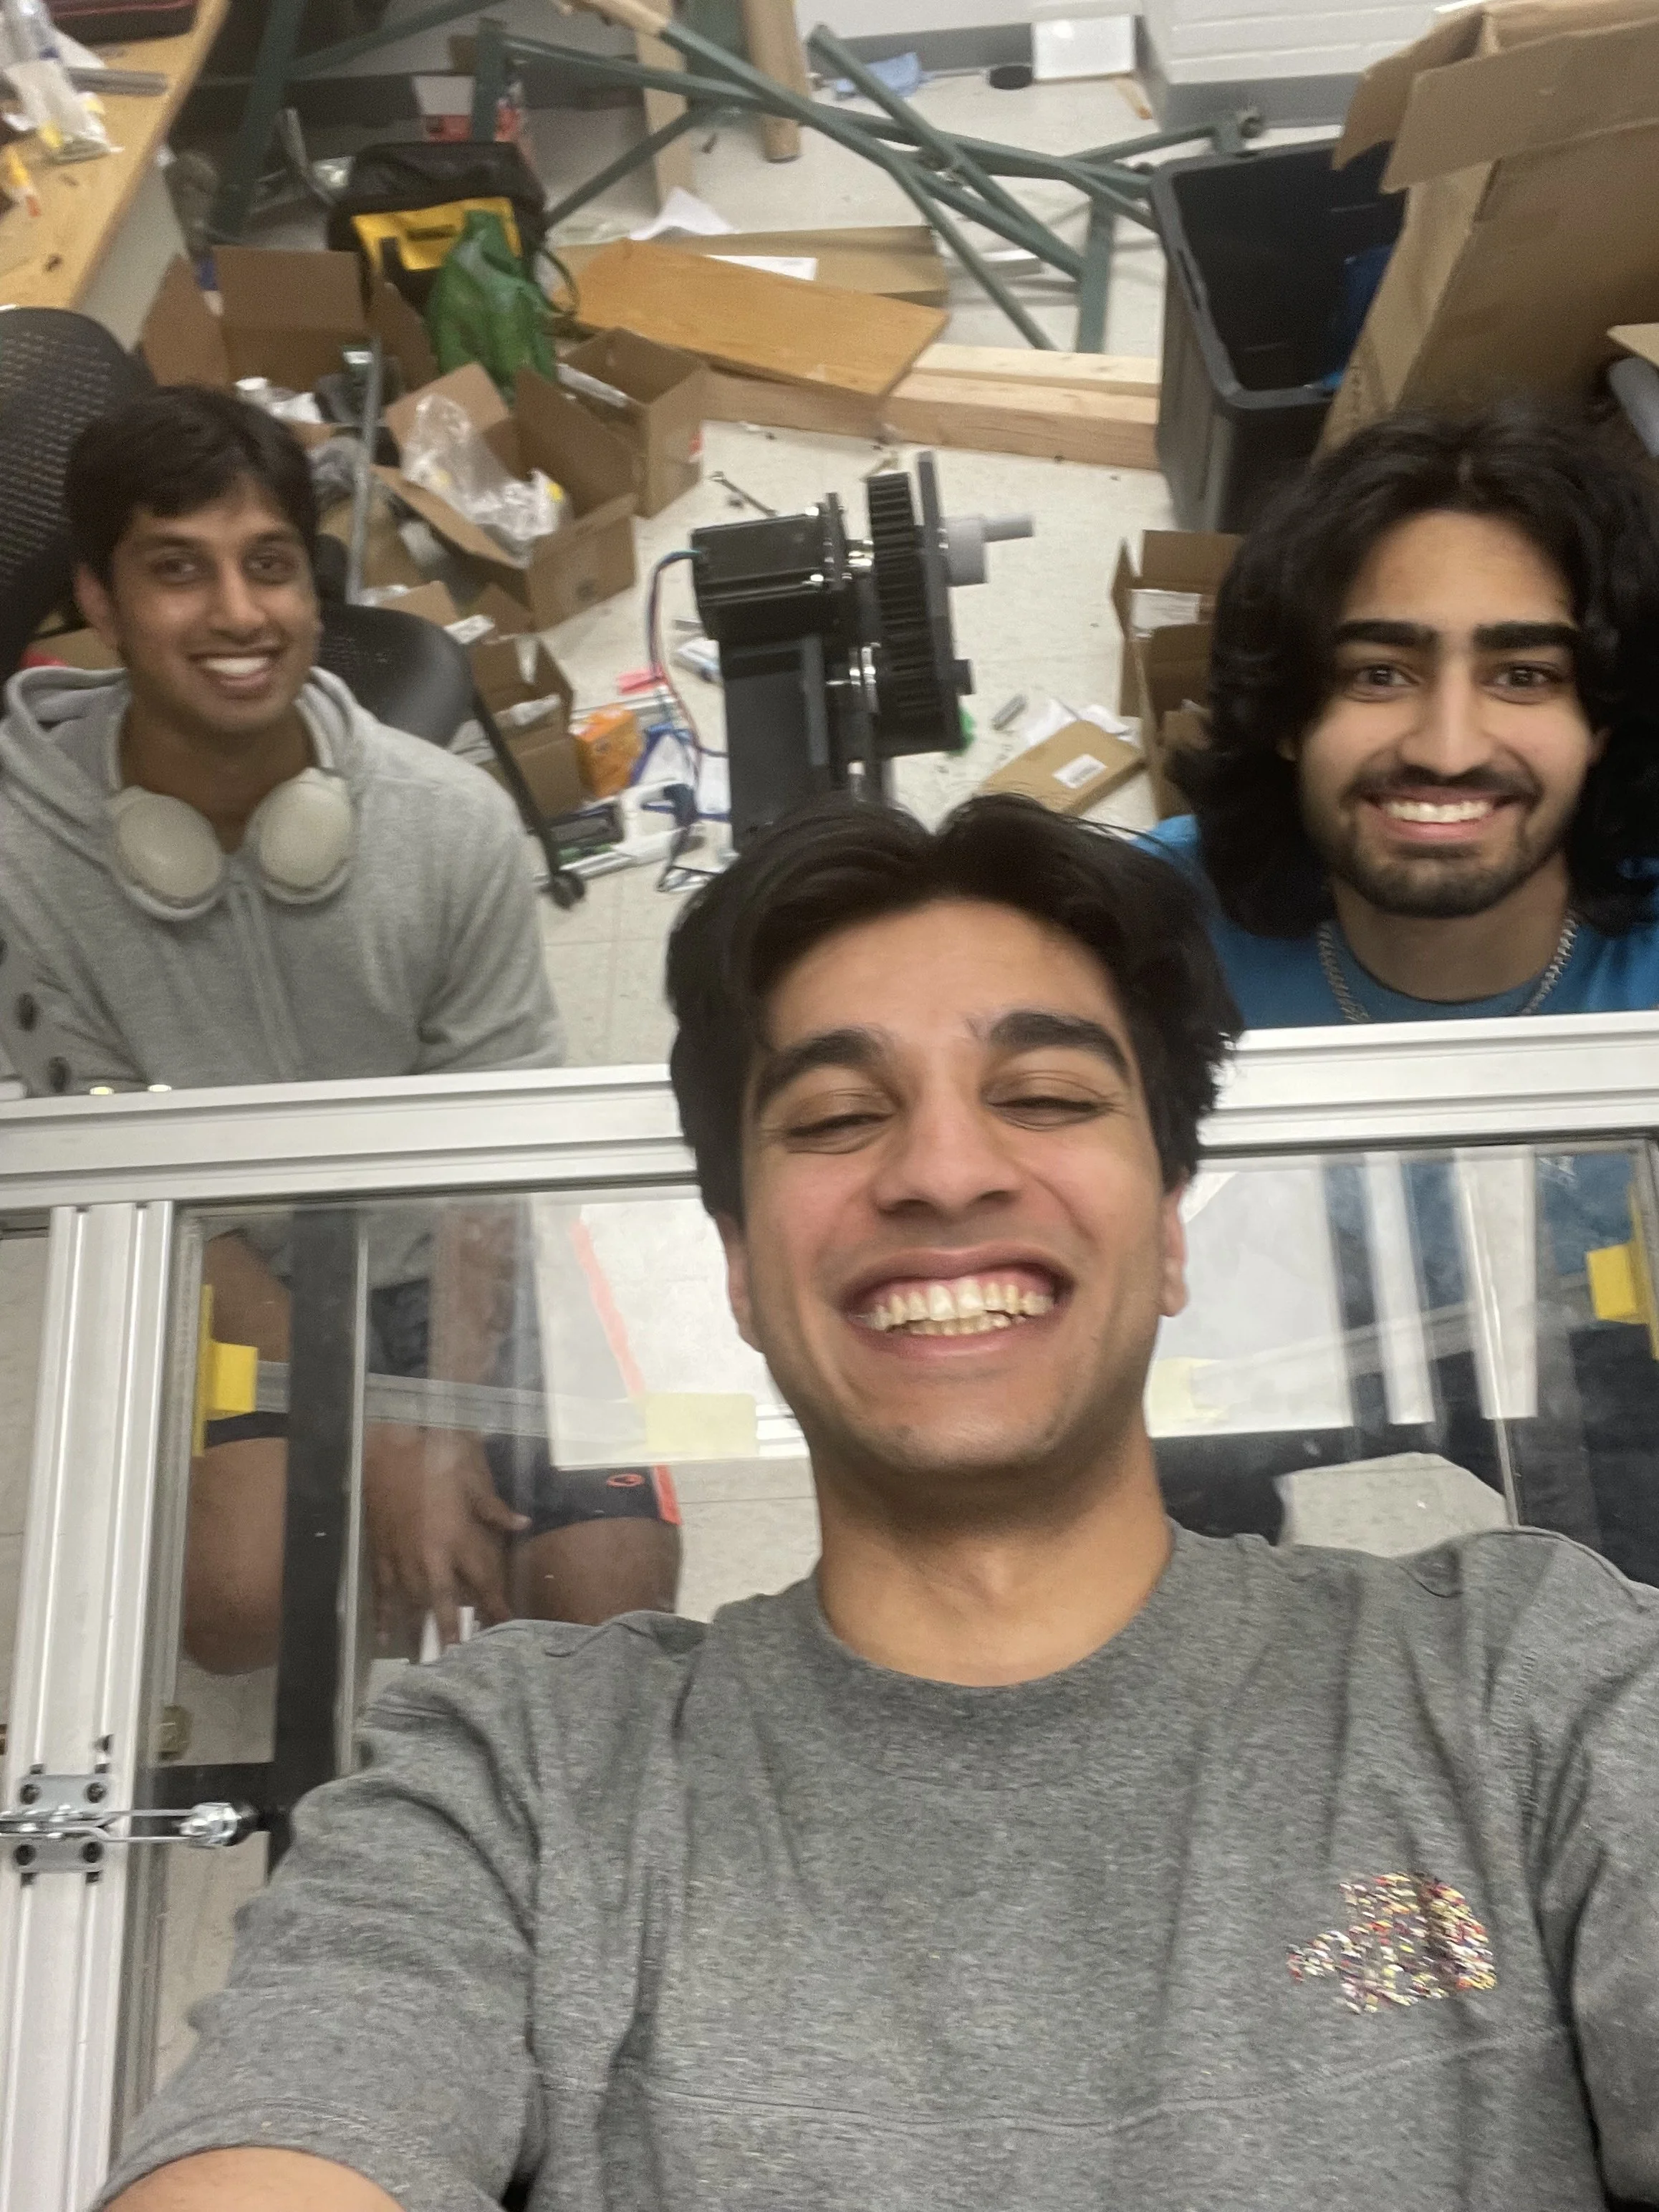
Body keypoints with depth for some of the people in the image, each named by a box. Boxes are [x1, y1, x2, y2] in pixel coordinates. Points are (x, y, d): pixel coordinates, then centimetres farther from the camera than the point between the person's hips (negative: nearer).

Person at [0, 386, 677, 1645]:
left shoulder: (454, 823, -18)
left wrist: (452, 1432, -18)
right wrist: (379, 1447, -17)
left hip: (449, 1259, 1)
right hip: (217, 1288, 0)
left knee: (613, 1593, -12)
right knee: (241, 1608, -22)